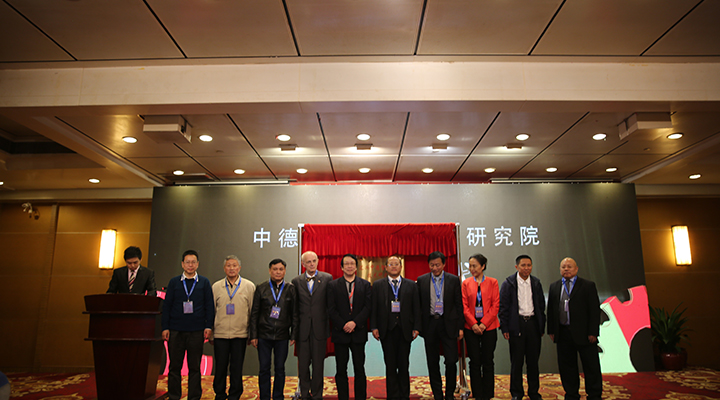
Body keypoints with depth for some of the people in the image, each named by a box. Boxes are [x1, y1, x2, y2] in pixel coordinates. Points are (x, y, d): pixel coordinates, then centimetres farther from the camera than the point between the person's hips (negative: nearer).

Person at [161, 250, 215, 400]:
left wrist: (208, 326, -2)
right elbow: (166, 305, 7)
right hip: (175, 331, 1)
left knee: (195, 368, 5)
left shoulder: (204, 282, 6)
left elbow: (209, 306, 5)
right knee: (174, 366, 6)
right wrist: (165, 327, 1)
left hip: (197, 331, -1)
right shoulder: (174, 282, 8)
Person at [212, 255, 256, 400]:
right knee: (220, 367, 7)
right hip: (220, 334, 1)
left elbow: (253, 312, 4)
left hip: (240, 334, -1)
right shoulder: (216, 286, 6)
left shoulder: (249, 286, 2)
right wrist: (210, 333, 7)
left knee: (237, 368, 6)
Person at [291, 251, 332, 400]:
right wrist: (295, 325, 2)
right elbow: (294, 306, 7)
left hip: (319, 328, -1)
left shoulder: (327, 278, 1)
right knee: (303, 364, 8)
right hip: (302, 329, 1)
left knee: (318, 364, 6)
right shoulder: (296, 281, 5)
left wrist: (328, 321, -2)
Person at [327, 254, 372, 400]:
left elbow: (368, 307, -1)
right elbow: (331, 310, 0)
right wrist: (343, 325, -11)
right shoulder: (333, 285, 6)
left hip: (358, 332, 0)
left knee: (359, 369, 4)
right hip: (340, 333, 0)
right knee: (341, 370, 5)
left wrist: (355, 322, -13)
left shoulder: (365, 285, 7)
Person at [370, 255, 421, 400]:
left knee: (404, 365, 6)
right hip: (387, 329, 0)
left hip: (405, 329, 1)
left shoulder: (411, 285, 8)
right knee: (390, 365, 4)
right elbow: (373, 307, 3)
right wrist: (374, 327, -5)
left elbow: (416, 308, 5)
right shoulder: (377, 285, 6)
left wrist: (416, 327, -2)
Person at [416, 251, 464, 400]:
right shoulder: (421, 280, 3)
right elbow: (418, 304, 5)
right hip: (429, 324, 1)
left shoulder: (454, 280, 0)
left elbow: (459, 304, 2)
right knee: (432, 363, 8)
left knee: (451, 361, -2)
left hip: (448, 324, -1)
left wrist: (460, 327, -1)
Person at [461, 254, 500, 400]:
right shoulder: (466, 283, 5)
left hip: (488, 326, -1)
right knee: (474, 362, 4)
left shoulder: (492, 282, 1)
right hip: (471, 326, 1)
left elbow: (495, 305, -3)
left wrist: (484, 323, -11)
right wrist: (473, 324, -9)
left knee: (488, 361, 4)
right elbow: (464, 305, 2)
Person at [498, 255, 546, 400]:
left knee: (533, 360, 9)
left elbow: (541, 306, 12)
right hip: (516, 325, -3)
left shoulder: (536, 283, 8)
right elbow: (503, 307, -3)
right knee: (516, 361, 4)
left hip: (533, 323, 3)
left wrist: (542, 326, 7)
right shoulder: (508, 283, -3)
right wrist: (505, 328, -8)